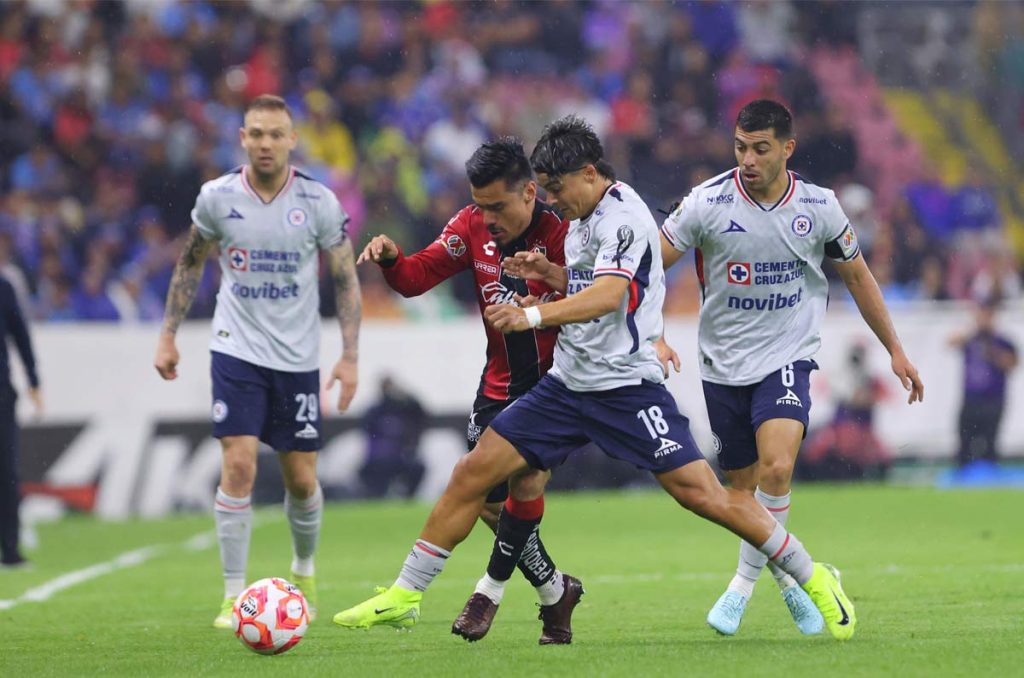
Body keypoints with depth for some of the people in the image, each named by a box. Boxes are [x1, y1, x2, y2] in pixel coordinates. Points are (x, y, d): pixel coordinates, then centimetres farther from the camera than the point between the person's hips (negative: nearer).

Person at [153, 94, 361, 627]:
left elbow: (346, 279, 1)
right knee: (238, 465, -14)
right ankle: (233, 596, -7)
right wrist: (168, 335, 9)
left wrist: (350, 355, -5)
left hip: (298, 358, 1)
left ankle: (304, 570, 35)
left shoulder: (319, 202, -7)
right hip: (237, 349, -1)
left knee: (301, 478, 6)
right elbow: (190, 264, 11)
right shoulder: (216, 198, -5)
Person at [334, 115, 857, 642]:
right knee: (471, 474, 1)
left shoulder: (624, 217, -16)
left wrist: (534, 315, -46)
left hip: (627, 385, -8)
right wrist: (550, 274, 7)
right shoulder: (583, 220, 12)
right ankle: (403, 597, 8)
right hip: (568, 383, 8)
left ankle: (811, 578, 5)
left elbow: (608, 296, -33)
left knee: (701, 494, -11)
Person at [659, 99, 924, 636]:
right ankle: (788, 580, 28)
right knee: (743, 489, 6)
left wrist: (895, 350, 14)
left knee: (776, 469, -24)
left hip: (787, 359, -1)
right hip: (723, 365, 1)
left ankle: (744, 583, -10)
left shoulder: (819, 208, -4)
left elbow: (857, 276, 11)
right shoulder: (708, 203, -10)